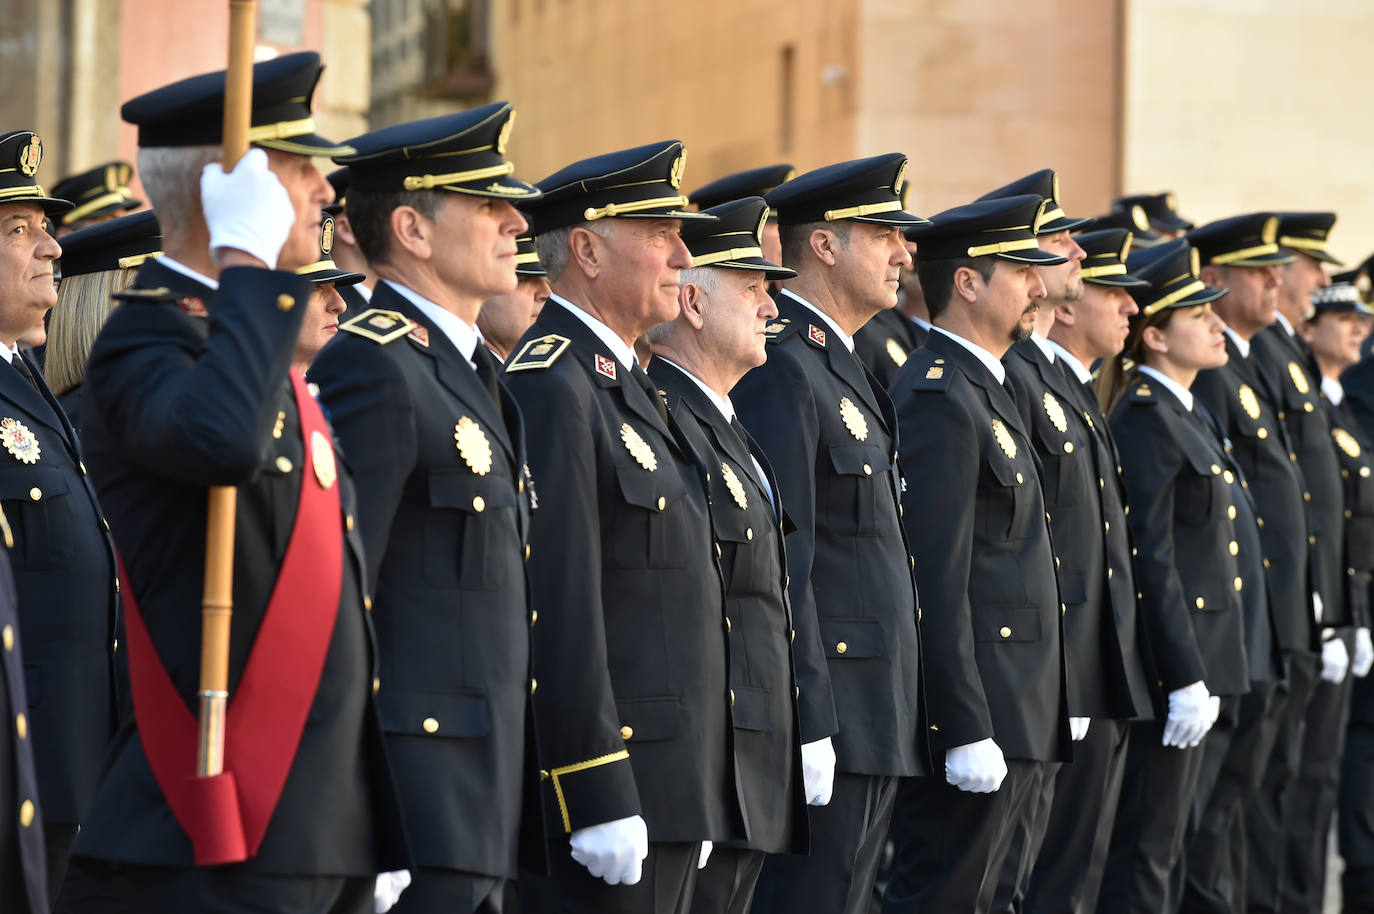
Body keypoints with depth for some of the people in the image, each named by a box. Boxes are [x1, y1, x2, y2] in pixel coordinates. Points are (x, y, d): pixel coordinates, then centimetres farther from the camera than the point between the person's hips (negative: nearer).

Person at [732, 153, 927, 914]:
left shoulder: (840, 366, 18)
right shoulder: (781, 370, -14)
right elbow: (780, 563, -19)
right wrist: (808, 726, -22)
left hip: (876, 715, 10)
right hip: (828, 711, -10)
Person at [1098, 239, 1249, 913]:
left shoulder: (1187, 413, 15)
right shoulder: (1145, 419, -16)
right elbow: (1151, 558, -21)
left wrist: (1201, 672, 18)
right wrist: (1187, 680, -23)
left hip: (1200, 653, 10)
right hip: (1172, 654, -10)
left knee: (1164, 839, 14)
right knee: (1148, 844, -6)